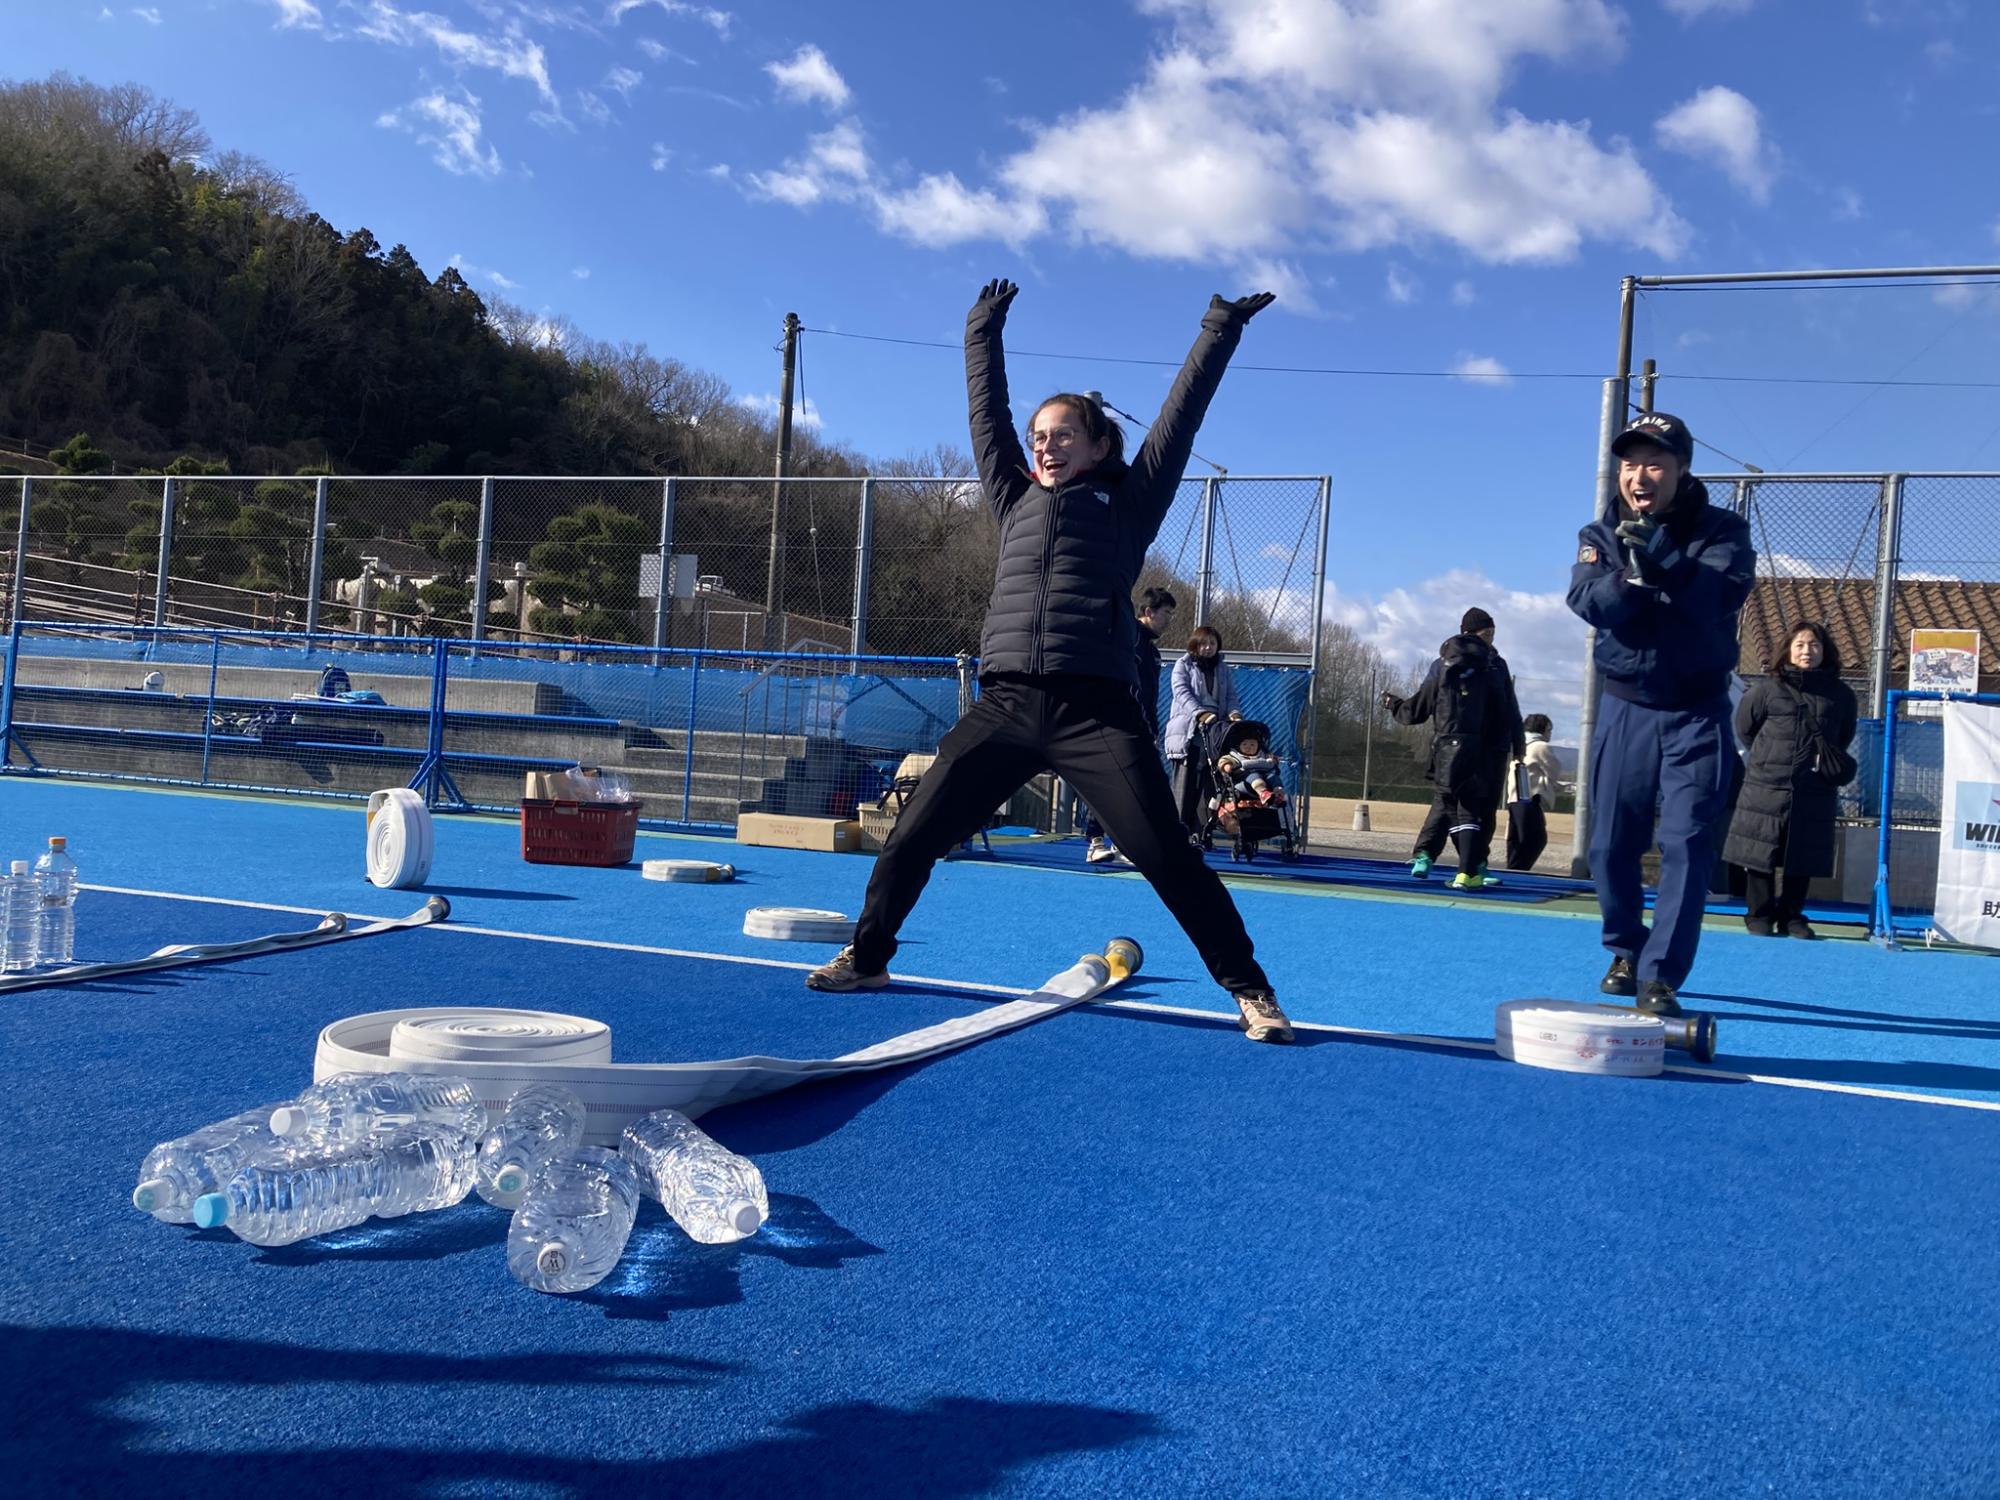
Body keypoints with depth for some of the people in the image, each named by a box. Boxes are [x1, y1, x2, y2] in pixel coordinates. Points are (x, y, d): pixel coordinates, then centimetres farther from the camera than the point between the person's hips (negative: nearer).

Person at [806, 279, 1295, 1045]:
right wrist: (982, 334, 35)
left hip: (1095, 710, -4)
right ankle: (866, 958, 25)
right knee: (911, 836, 5)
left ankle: (1251, 992, 2)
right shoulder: (1017, 500, 23)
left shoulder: (1127, 502, 13)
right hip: (1004, 706, 4)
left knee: (1168, 858, -7)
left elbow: (1181, 414, 13)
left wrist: (1219, 333, 15)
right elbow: (987, 414, 29)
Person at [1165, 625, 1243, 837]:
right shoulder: (1184, 665, 6)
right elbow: (1182, 692, -7)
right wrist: (1201, 713, -24)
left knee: (1207, 784, -1)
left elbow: (1231, 696, 14)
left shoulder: (1223, 669, 19)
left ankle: (1198, 833, 1)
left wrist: (1234, 713, -11)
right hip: (1187, 732, -4)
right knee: (1184, 783, -9)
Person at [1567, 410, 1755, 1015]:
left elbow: (1723, 595, -26)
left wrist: (1659, 565, -38)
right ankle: (1626, 949, 29)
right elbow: (1588, 601, -18)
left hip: (1697, 713, -2)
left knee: (1686, 843, -10)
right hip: (1625, 708, 3)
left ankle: (1660, 976, -9)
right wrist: (1628, 575, -37)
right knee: (1612, 842, 7)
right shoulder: (1601, 534, -1)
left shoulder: (1723, 530, -7)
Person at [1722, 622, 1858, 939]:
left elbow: (1844, 736, 19)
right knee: (1760, 855, 1)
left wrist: (1825, 762, 13)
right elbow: (1744, 727, 9)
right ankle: (1759, 916, 13)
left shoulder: (1840, 695, 4)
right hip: (1766, 785, -2)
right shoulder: (1767, 688, -2)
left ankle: (1791, 918, 20)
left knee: (1803, 860, 8)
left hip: (1815, 792, 2)